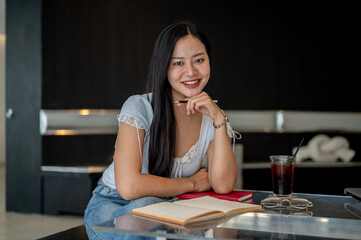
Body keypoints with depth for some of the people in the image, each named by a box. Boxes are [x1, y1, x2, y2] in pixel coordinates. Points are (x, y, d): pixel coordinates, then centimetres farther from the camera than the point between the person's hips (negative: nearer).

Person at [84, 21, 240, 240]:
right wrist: (192, 183, -16)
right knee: (143, 206, -37)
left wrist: (219, 119, -23)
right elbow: (128, 187, -28)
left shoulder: (211, 116, -5)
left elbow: (223, 185, -17)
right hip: (112, 205, -3)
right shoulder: (139, 107, -18)